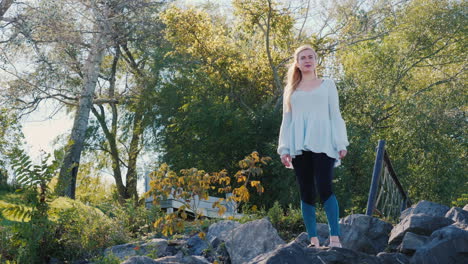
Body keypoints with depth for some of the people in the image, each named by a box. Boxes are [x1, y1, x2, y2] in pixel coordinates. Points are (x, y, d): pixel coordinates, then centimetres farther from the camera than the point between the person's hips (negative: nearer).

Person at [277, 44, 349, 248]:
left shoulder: (327, 85, 15)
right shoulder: (291, 90, 19)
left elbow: (335, 115, 10)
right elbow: (286, 120, 16)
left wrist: (341, 143, -1)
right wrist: (284, 149, 6)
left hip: (322, 145, -2)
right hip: (299, 147, 3)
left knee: (324, 188, -17)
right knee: (306, 193, 0)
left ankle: (335, 237, -19)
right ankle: (313, 239, 1)